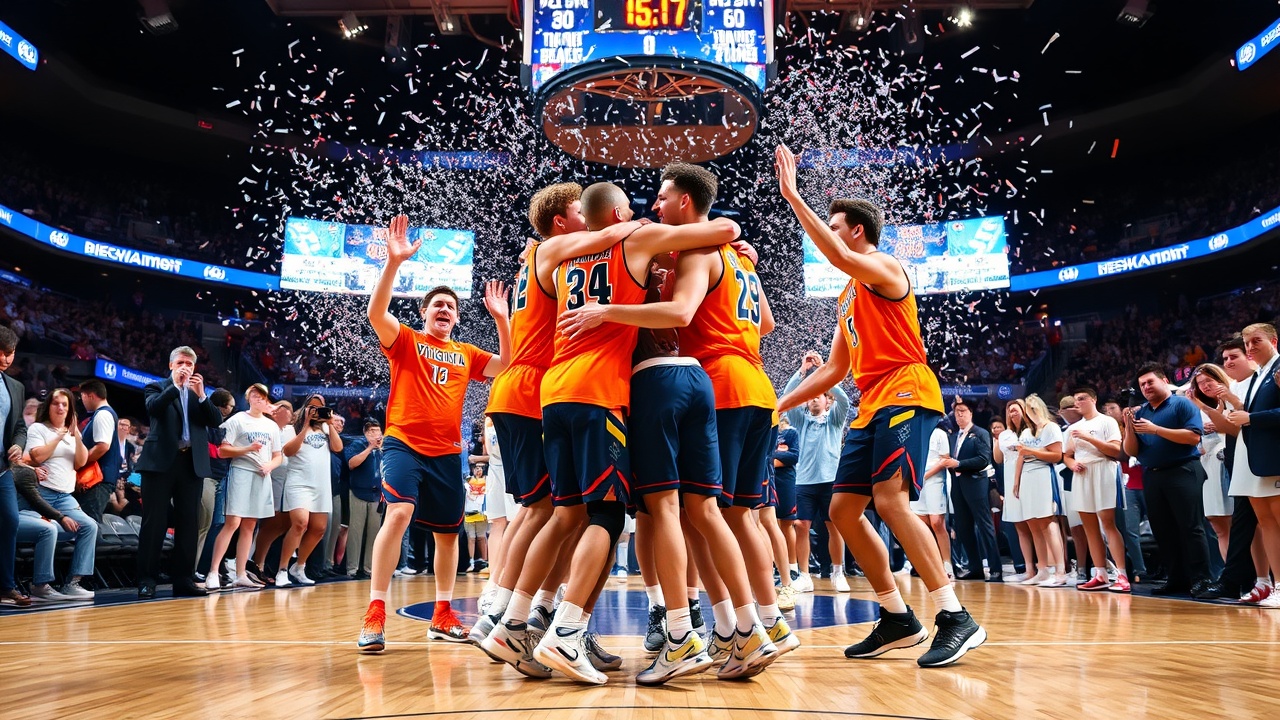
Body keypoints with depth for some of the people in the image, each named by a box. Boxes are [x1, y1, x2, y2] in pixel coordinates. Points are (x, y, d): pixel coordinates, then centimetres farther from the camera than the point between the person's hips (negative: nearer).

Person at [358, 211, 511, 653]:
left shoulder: (466, 354, 13)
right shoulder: (405, 341, 3)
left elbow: (507, 366, 6)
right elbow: (376, 313, -15)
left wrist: (501, 319, -3)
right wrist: (394, 261, -25)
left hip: (447, 451, 5)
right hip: (404, 443, -5)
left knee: (448, 532, 10)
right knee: (399, 514, -24)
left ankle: (442, 616, 24)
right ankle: (375, 615, -18)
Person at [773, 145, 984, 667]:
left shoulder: (885, 268, -2)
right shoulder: (847, 297, 24)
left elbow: (842, 259, -26)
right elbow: (834, 370, 25)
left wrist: (792, 196, -23)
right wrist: (781, 405, 21)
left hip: (905, 395, -9)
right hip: (870, 407, 10)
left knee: (890, 501, -22)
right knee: (843, 510, 5)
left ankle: (956, 618, -16)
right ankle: (898, 619, 12)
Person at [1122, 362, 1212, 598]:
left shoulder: (1182, 404, -3)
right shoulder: (1139, 412, 12)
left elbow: (1194, 436, -17)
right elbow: (1131, 451, 10)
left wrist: (1156, 429, -18)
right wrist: (1129, 428, -7)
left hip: (1182, 473, -6)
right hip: (1151, 477, 6)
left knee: (1191, 528, -5)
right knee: (1163, 532, 8)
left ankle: (1200, 579, -2)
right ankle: (1177, 579, 16)